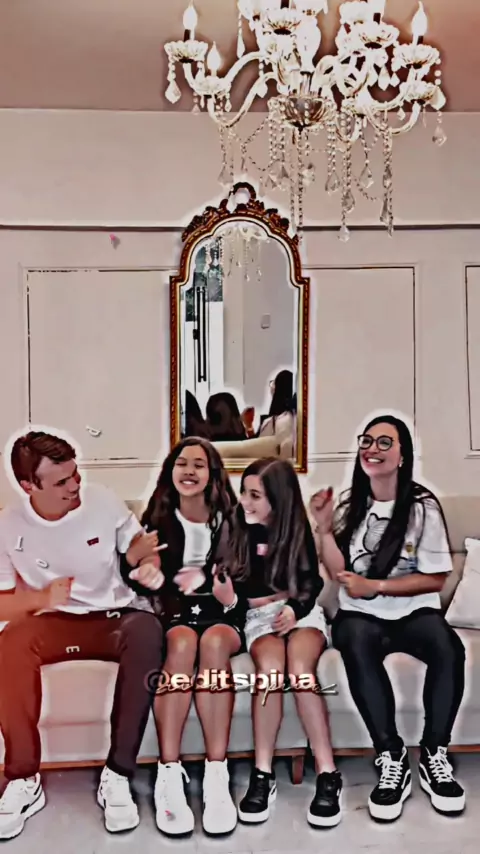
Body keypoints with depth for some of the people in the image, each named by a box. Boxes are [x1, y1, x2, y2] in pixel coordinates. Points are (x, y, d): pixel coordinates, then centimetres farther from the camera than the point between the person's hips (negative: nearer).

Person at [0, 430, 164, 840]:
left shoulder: (102, 500, -6)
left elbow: (134, 544, 9)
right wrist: (42, 597, -22)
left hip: (113, 619, 0)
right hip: (55, 623, 0)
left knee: (146, 630, -36)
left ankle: (117, 775, -28)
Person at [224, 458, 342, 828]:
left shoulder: (298, 530, 1)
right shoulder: (238, 529, 0)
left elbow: (311, 584, 6)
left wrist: (294, 610, -12)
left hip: (300, 612, 0)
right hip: (259, 617, 0)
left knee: (299, 667, -32)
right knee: (270, 664, -34)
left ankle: (328, 775, -28)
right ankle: (263, 775, -27)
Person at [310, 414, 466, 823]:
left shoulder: (423, 505, -3)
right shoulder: (351, 505, 8)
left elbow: (435, 578, -4)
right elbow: (338, 572, 2)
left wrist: (374, 586, -11)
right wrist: (325, 528, -12)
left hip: (414, 611, -1)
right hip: (361, 614, 1)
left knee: (449, 649, -33)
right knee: (356, 645, -34)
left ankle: (434, 756, -14)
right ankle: (393, 761, -23)